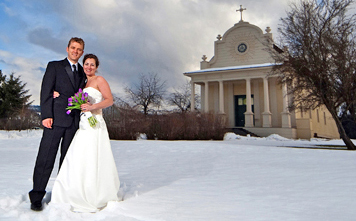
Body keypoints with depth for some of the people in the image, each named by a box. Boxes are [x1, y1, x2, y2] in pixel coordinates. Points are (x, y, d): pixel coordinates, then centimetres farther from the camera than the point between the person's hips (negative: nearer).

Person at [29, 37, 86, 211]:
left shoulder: (82, 72, 18)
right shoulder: (54, 66, 7)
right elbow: (46, 91, -2)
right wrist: (46, 115, -12)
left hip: (75, 121, 4)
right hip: (56, 118, -4)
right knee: (46, 157, -3)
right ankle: (37, 196, 7)